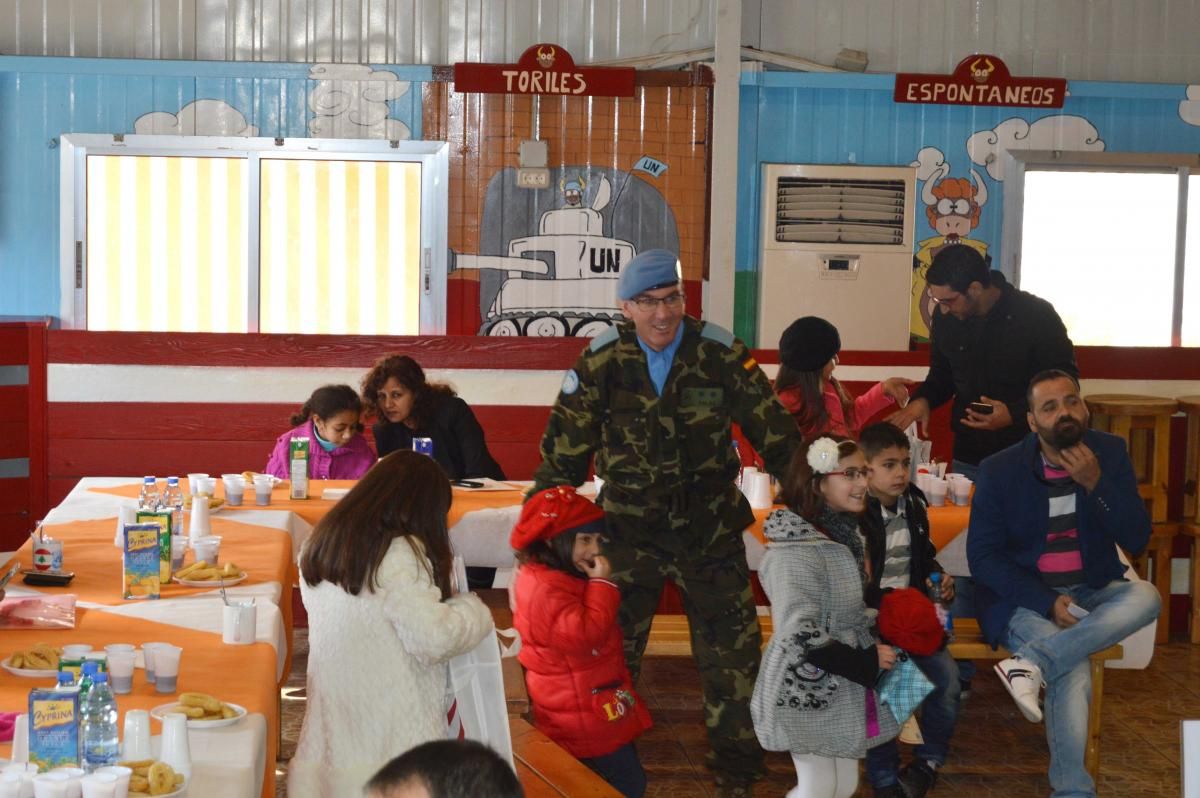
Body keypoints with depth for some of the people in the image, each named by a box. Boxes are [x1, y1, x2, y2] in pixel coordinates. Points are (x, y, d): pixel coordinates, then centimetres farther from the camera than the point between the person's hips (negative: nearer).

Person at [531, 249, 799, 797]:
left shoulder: (720, 354, -10)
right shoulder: (600, 362, -9)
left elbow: (775, 436, -3)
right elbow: (564, 453, -3)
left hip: (711, 530, 0)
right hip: (630, 530, 0)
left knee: (731, 653, 5)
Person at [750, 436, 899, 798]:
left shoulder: (847, 533, 6)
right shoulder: (795, 551, -24)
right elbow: (800, 635, -27)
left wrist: (875, 648, 6)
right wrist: (866, 663, -21)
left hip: (844, 685, 9)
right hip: (807, 690, -9)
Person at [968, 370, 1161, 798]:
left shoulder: (1110, 452, 0)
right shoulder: (999, 470, -8)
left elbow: (1136, 541, -3)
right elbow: (982, 556, -7)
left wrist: (1096, 484, -20)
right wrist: (1048, 603, -20)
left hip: (1091, 592, 4)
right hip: (1024, 599, -4)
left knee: (1145, 597, -28)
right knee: (1073, 670, -32)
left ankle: (1030, 662, -35)